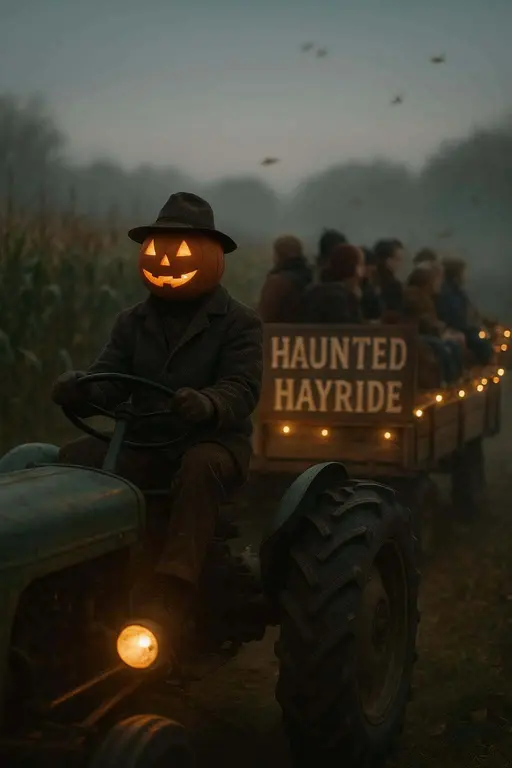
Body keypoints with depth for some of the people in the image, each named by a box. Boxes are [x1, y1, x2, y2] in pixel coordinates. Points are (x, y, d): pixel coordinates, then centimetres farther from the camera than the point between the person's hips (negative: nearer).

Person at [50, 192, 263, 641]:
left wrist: (206, 404, -40)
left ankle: (170, 598, -48)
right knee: (75, 459, -24)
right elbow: (108, 382, 3)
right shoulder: (133, 322, 12)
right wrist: (78, 391, -23)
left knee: (200, 467, -40)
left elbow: (242, 389, -16)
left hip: (214, 442, -4)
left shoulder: (239, 323, -2)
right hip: (145, 442, 4)